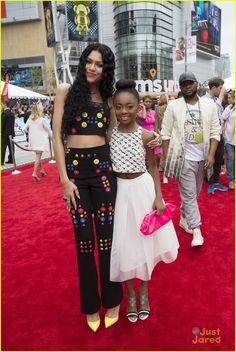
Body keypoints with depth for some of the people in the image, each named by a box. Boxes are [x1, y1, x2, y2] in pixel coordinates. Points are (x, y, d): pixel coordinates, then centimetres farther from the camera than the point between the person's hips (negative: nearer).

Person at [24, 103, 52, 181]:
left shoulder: (29, 119, -1)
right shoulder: (42, 120, -13)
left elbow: (25, 129, -3)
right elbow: (48, 130, -6)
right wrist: (51, 137, 12)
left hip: (33, 141, 5)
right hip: (41, 140, -5)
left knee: (38, 156, 20)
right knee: (38, 157, -3)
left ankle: (42, 170, 31)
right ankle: (34, 173, -10)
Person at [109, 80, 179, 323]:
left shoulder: (146, 136, -8)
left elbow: (153, 168, -1)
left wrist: (158, 197, -8)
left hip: (143, 190, -1)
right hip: (119, 191, 1)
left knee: (144, 241, 11)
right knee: (124, 243, 10)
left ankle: (144, 291, 36)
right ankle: (130, 294, 32)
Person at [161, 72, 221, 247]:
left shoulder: (209, 104, 4)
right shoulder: (173, 106, -3)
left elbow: (215, 132, 3)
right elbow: (166, 134, -3)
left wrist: (211, 154, -7)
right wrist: (166, 158, -6)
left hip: (202, 158, 4)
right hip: (183, 158, -3)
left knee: (193, 193, 15)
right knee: (189, 195, -2)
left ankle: (183, 218, 35)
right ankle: (196, 231, 3)